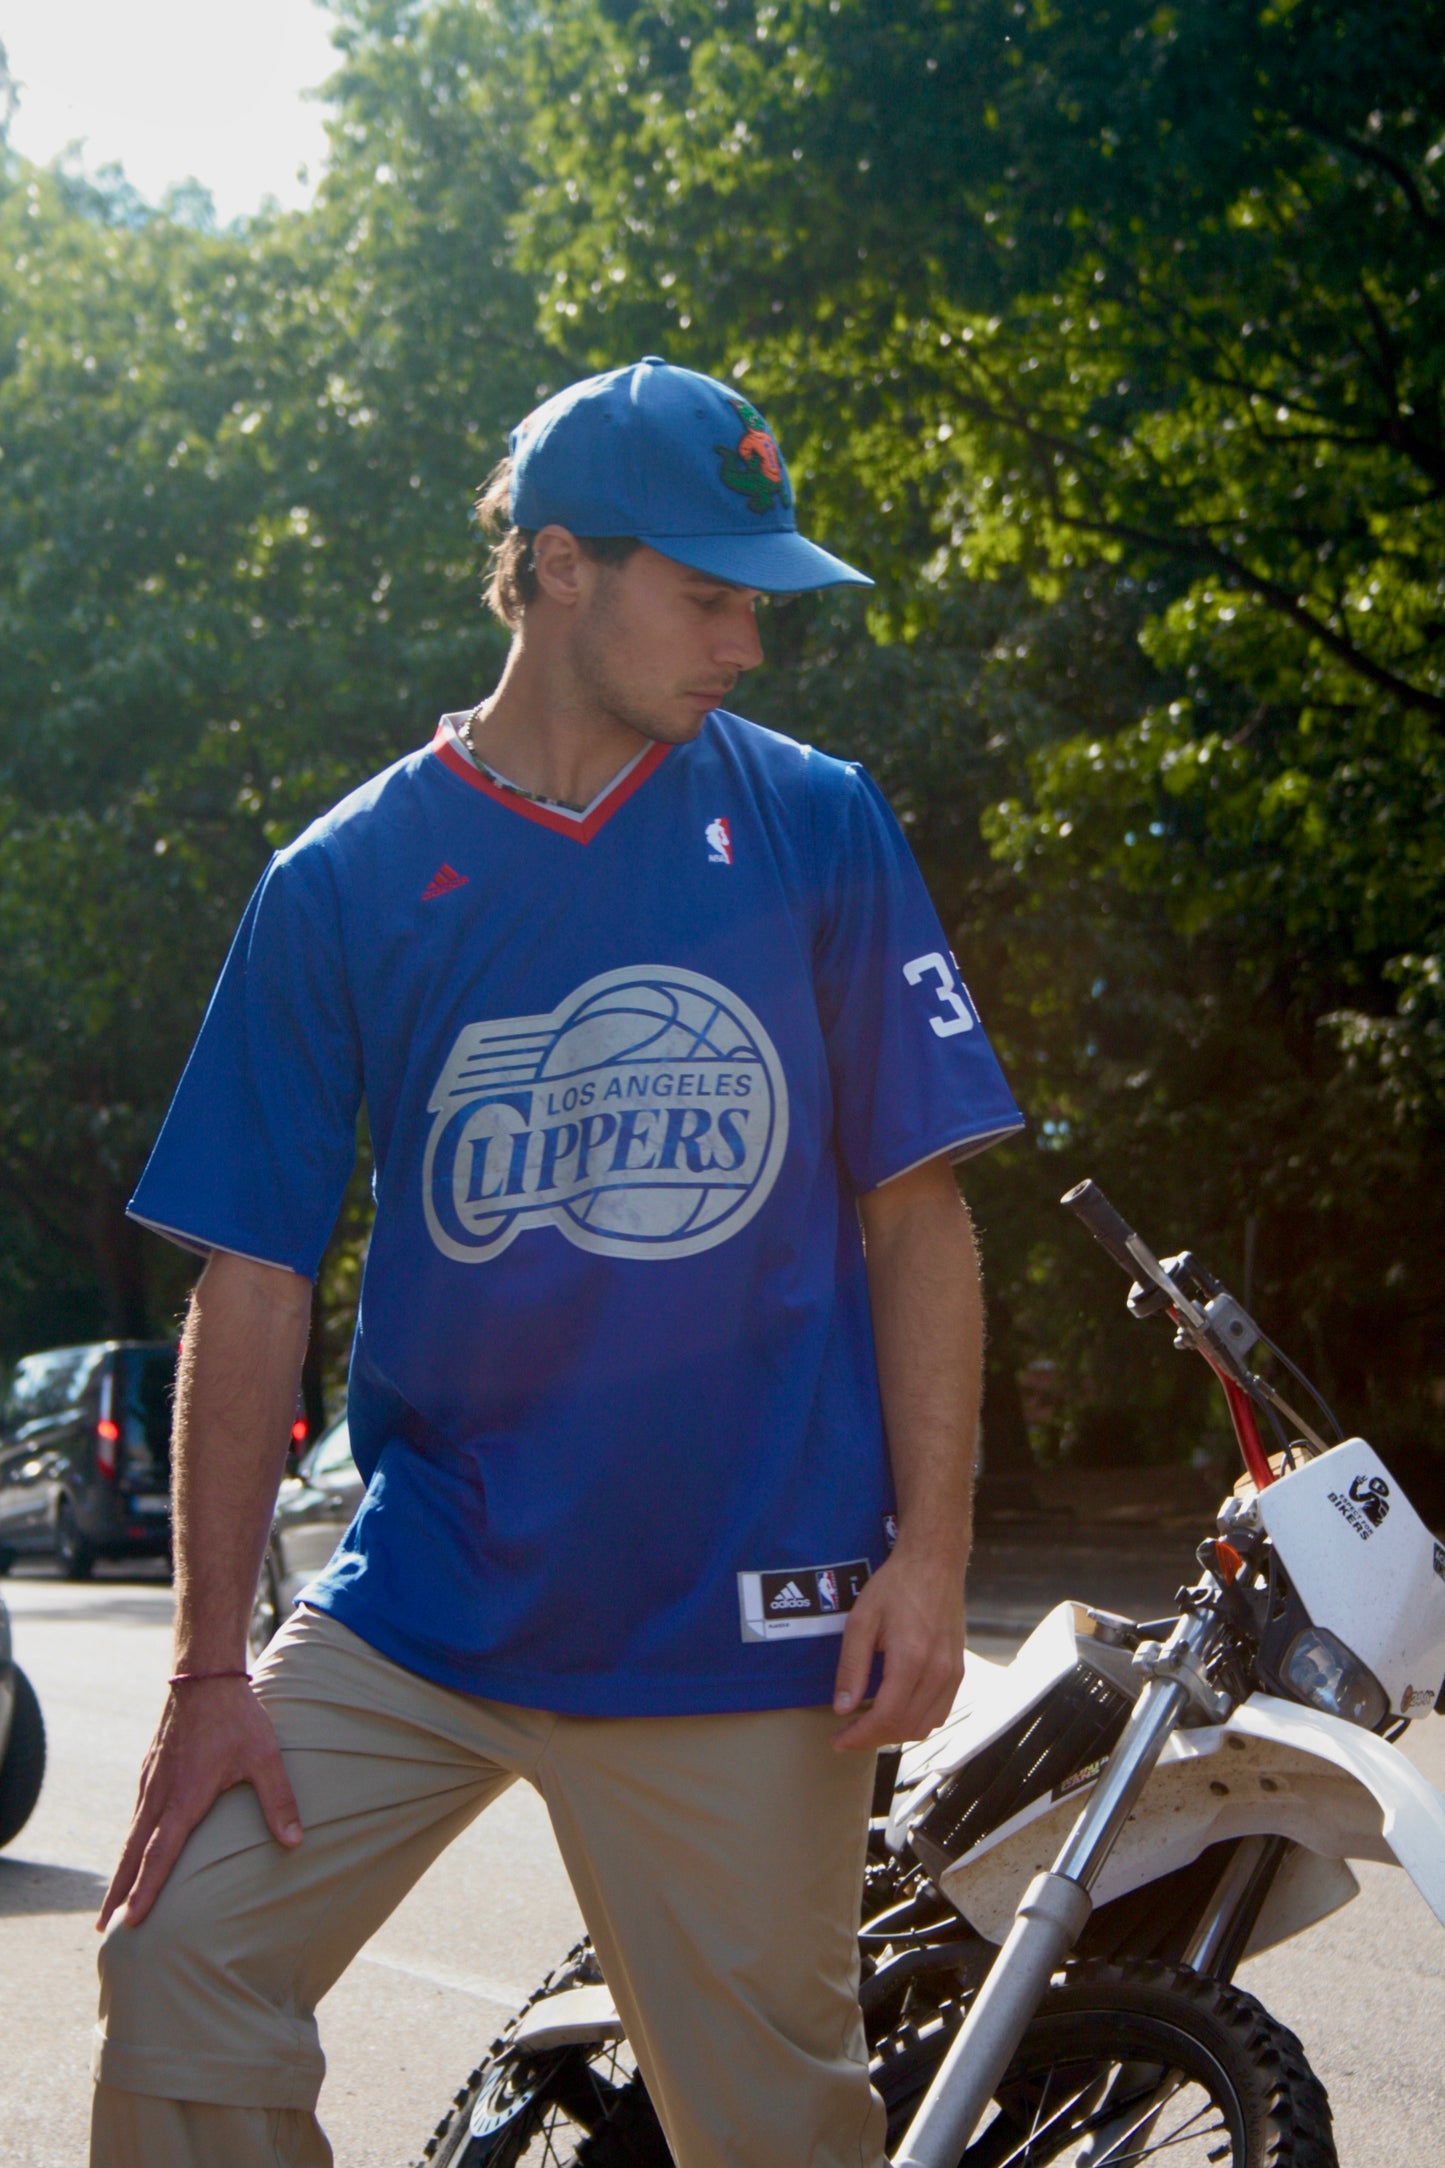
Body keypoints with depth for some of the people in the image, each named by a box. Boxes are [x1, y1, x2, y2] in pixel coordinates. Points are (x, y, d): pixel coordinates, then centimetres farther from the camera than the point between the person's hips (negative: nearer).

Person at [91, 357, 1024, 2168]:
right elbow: (253, 1278, 1)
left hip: (745, 1615, -1)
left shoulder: (818, 831, 3)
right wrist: (211, 1665, -4)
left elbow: (914, 1205, 3)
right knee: (180, 1975, -8)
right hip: (415, 1598, 1)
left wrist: (928, 1551, -7)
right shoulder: (343, 882, 3)